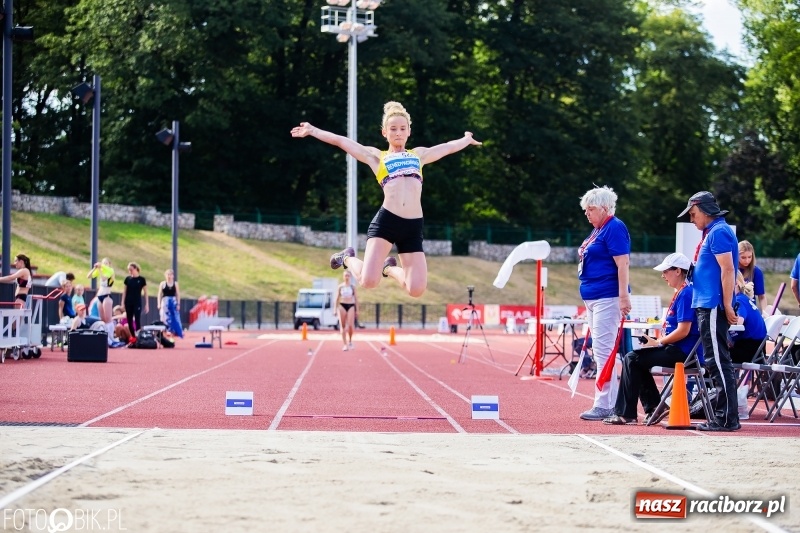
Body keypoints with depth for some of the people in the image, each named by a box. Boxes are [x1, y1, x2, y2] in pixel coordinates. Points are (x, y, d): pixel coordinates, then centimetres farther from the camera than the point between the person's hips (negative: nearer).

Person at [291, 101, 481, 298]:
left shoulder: (419, 154, 25)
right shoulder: (376, 156, 17)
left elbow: (449, 147, 41)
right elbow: (340, 141, 16)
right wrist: (313, 131, 15)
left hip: (414, 226, 3)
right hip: (386, 221, -3)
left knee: (416, 290, -8)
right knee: (368, 281, -17)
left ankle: (389, 268, 26)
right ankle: (348, 259, 20)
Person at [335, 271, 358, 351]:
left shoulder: (352, 286, 6)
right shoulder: (340, 286, 7)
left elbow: (355, 298, 9)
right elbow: (337, 298, 9)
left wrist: (357, 309, 4)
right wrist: (336, 309, 3)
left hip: (351, 305, -1)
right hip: (342, 305, 1)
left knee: (350, 325, -14)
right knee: (343, 326, -2)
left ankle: (350, 341, 9)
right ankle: (345, 344, 2)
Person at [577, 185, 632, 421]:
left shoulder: (614, 228, -11)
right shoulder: (597, 230, 18)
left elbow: (623, 263, -18)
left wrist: (623, 296, -24)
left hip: (607, 298, -11)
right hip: (593, 298, 11)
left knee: (603, 350, -11)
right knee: (601, 351, 11)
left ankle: (605, 406, -10)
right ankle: (609, 404, 14)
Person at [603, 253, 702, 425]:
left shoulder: (686, 294, -15)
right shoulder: (679, 293, 18)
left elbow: (683, 331, -21)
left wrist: (658, 342, -11)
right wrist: (657, 341, 5)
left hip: (684, 352, -11)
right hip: (676, 349, 11)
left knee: (632, 359, -13)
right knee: (634, 358, 18)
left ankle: (625, 414, -10)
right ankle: (653, 408, 11)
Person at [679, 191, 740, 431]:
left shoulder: (719, 232, -12)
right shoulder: (711, 232, 19)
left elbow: (728, 269, -18)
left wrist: (727, 306, -21)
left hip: (713, 307, -11)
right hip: (706, 305, 11)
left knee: (718, 361, -10)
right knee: (716, 361, 12)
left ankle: (727, 418, -9)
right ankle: (723, 416, 15)